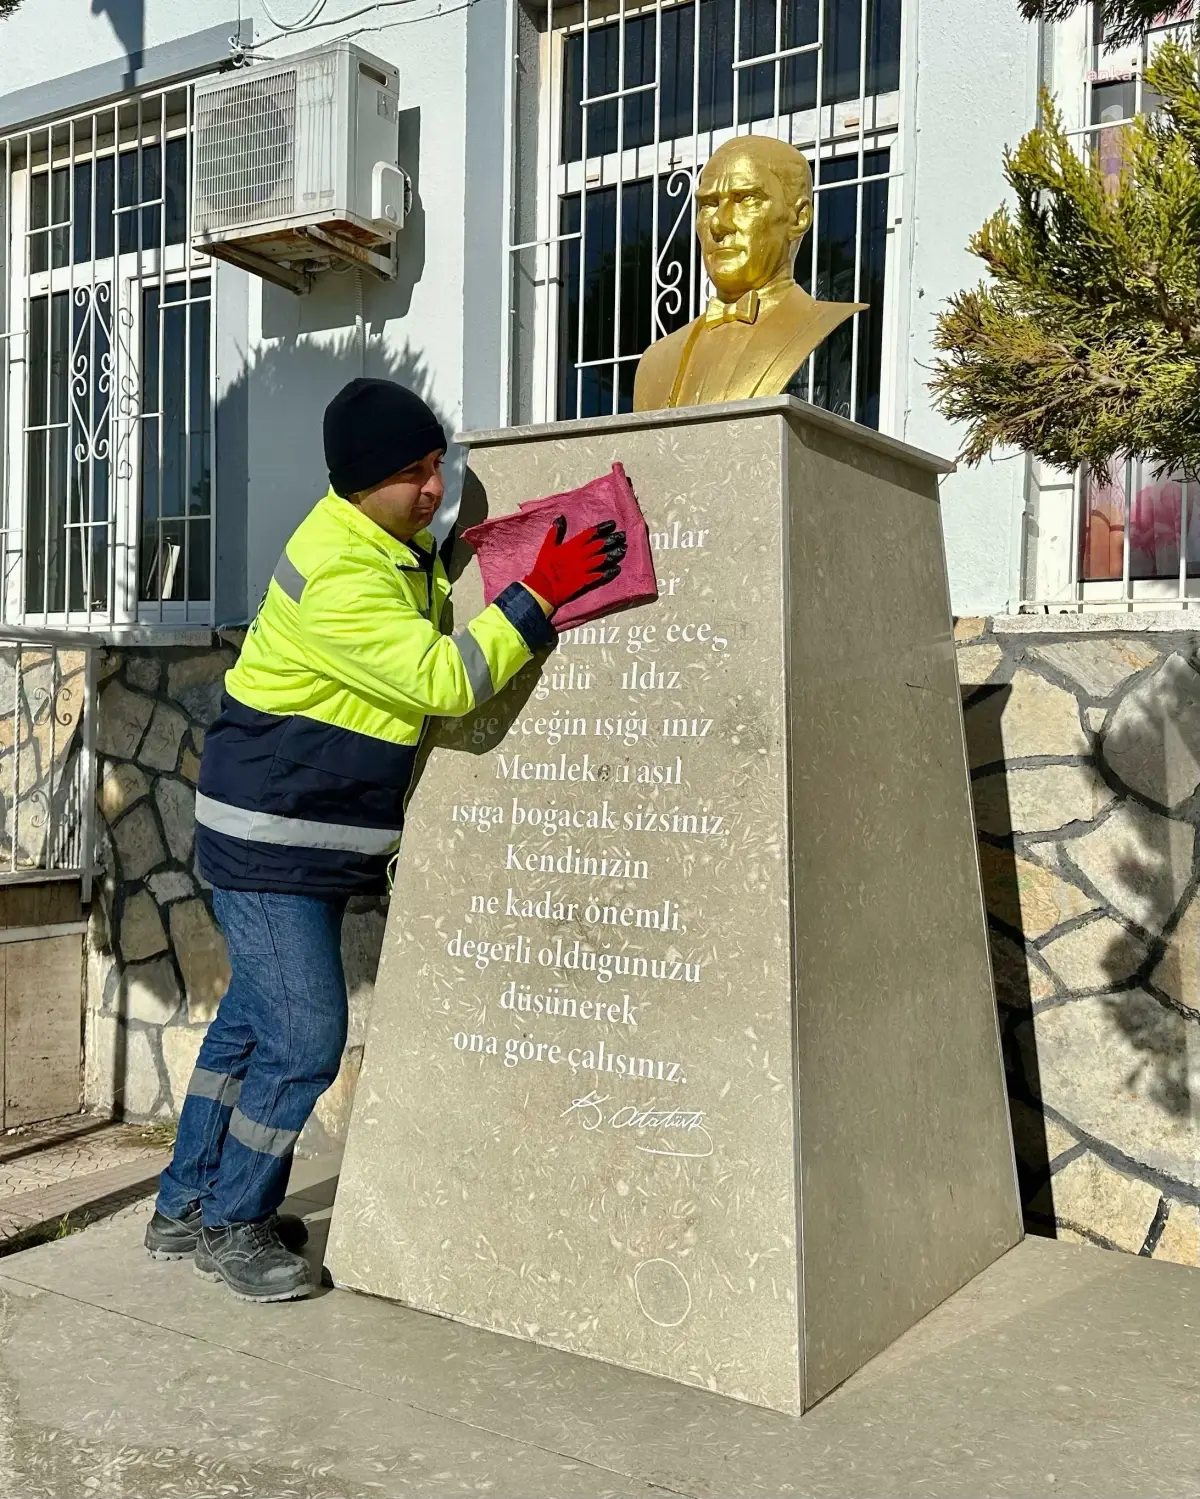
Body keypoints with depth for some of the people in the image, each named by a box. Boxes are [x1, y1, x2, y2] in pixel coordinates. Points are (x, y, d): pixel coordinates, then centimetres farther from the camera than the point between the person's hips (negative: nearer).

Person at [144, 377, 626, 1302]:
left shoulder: (395, 547, 7)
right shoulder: (337, 576, -25)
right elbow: (444, 680, -29)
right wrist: (543, 595, -28)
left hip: (319, 839, 10)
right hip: (271, 840, -10)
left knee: (253, 1020, 17)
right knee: (304, 1037, -6)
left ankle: (185, 1207, 32)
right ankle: (231, 1224, 15)